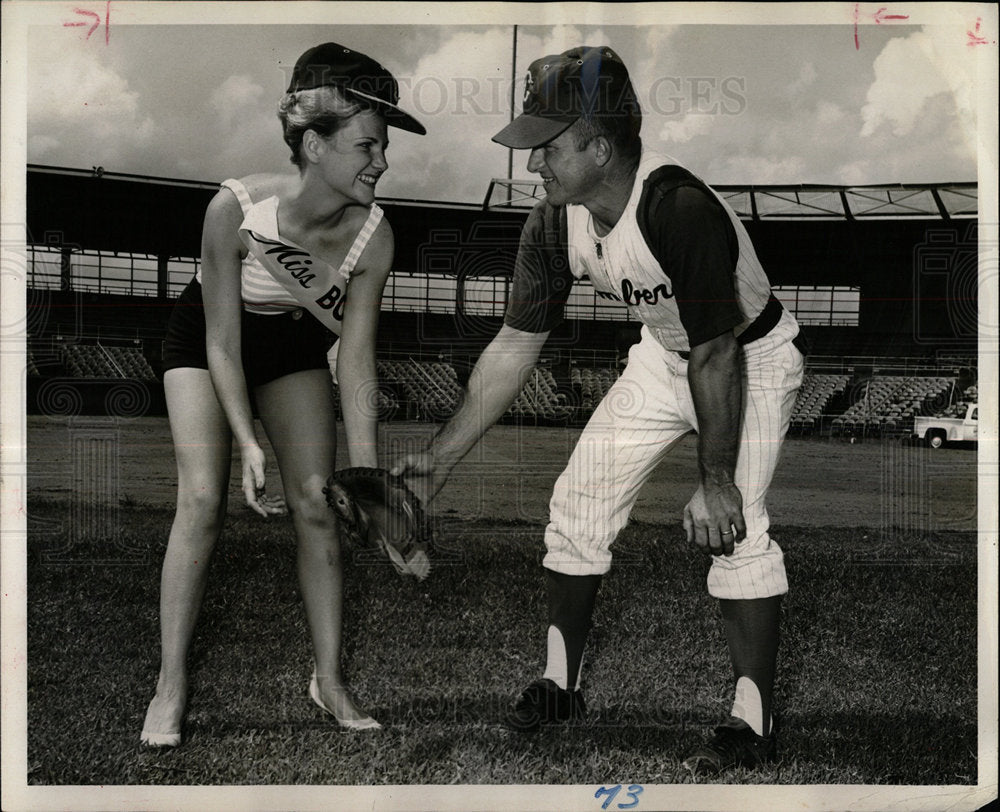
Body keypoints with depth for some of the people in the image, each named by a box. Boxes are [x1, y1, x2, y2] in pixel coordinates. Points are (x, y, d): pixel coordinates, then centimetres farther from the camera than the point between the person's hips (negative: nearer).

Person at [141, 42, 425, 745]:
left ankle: (330, 679, 7)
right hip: (206, 337, -3)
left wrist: (366, 477, -22)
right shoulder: (236, 209, -35)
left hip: (296, 346, 3)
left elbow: (356, 361, -20)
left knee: (317, 504, -5)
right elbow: (222, 342, -26)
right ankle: (172, 685, -6)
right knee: (203, 499, -15)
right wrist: (248, 443, -34)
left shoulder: (373, 236, -27)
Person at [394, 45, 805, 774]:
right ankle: (561, 686, 19)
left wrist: (715, 481, -27)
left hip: (753, 360, -7)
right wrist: (443, 454, -6)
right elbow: (515, 347, -6)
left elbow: (718, 356, -31)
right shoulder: (555, 225, -16)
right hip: (664, 357, 7)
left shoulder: (681, 209, -37)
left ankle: (753, 722, -9)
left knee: (734, 527, -21)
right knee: (578, 502, 5)